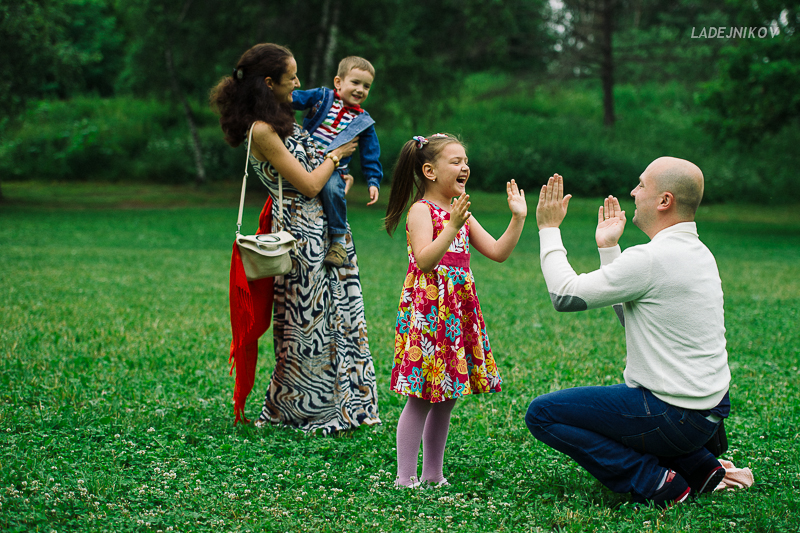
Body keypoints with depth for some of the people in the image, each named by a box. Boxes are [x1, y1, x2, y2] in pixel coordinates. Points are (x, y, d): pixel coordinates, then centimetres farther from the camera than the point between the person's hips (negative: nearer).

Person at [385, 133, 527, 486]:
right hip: (427, 312, -8)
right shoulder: (421, 211, -9)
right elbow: (424, 261, -22)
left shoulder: (462, 213, 15)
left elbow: (498, 253, 13)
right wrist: (453, 227, -29)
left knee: (446, 399, 11)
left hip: (458, 311, 8)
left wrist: (518, 218, 5)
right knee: (420, 399, -5)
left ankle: (433, 475, 20)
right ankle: (406, 478, 1)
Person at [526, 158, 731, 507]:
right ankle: (695, 465, 15)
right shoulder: (698, 253, 9)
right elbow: (630, 313, 18)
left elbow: (565, 295, -14)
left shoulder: (653, 259, -21)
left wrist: (549, 228, -2)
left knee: (541, 413, -1)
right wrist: (608, 248, 18)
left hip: (672, 418, -9)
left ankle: (652, 482, -7)